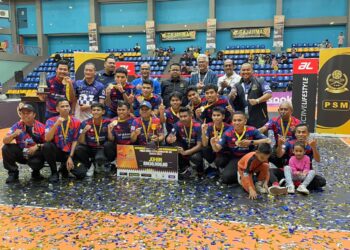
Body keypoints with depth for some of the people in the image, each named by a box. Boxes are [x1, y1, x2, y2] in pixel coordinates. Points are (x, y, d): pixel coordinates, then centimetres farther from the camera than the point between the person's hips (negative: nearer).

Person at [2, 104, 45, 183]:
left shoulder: (41, 127, -10)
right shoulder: (17, 126, -4)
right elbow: (5, 141, -9)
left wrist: (38, 146, -28)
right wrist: (14, 135, -29)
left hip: (35, 154, -3)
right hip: (20, 153, 3)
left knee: (36, 162, -35)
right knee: (6, 148, -20)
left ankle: (36, 172, 7)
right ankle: (13, 173, 0)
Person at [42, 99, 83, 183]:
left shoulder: (76, 122, -3)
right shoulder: (51, 121, -7)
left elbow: (75, 141, -3)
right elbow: (47, 139, -22)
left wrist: (70, 157, -11)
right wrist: (56, 124, -33)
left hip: (69, 152, 1)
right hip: (56, 151, 0)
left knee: (81, 173, -19)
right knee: (46, 146, -34)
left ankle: (65, 167, 16)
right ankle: (54, 173, -13)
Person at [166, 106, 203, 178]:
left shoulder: (197, 126, -21)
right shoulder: (178, 125, -10)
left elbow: (199, 145, -22)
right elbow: (168, 138, -12)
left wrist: (185, 152, -35)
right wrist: (170, 139, -39)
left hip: (195, 149, -4)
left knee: (195, 157, -37)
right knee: (173, 144, -26)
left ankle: (199, 171, 2)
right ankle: (185, 168, -4)